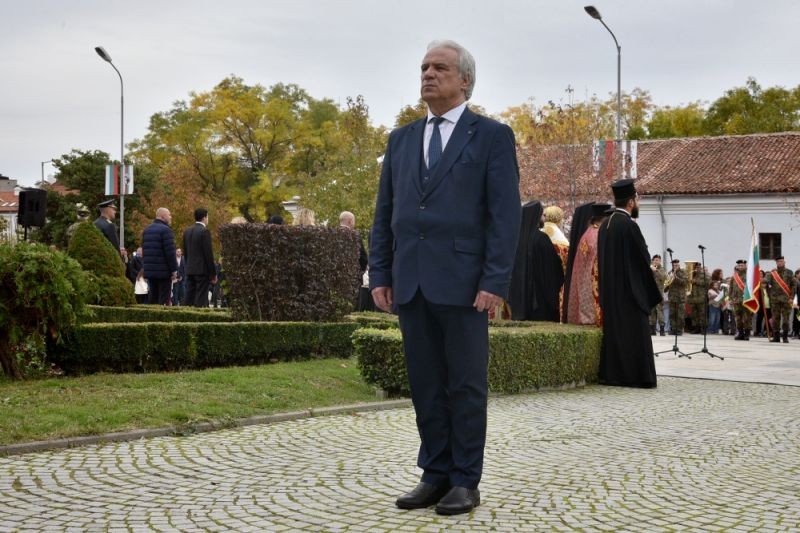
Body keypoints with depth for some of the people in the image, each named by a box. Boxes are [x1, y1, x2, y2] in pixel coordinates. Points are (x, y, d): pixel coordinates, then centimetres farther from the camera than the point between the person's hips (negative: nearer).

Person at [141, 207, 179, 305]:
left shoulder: (146, 230, 15)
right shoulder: (165, 230, -12)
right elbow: (170, 252, -16)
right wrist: (174, 269, -12)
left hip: (149, 271, 8)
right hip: (163, 271, -8)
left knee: (152, 298, 11)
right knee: (163, 299, -6)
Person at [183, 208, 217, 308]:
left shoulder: (187, 231, 11)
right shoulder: (204, 231, -11)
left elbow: (185, 251, 15)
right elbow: (208, 253, -13)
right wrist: (213, 273, -9)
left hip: (190, 269, 7)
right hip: (202, 270, -7)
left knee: (190, 298, 8)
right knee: (201, 299, -7)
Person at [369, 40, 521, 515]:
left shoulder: (492, 136, 0)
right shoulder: (402, 139, 15)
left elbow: (505, 215, -6)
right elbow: (385, 213, 15)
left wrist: (496, 282, -14)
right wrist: (380, 274, 7)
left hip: (463, 281, -5)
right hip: (411, 284, 5)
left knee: (466, 386, 2)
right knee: (426, 386, 8)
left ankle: (466, 482, 10)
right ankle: (435, 475, 17)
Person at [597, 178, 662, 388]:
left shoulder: (605, 225, 9)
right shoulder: (629, 225, -16)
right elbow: (644, 258, -11)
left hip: (609, 290, 8)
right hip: (630, 290, -8)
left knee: (613, 329, 11)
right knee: (634, 331, -4)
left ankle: (611, 373, 13)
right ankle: (636, 375, -4)